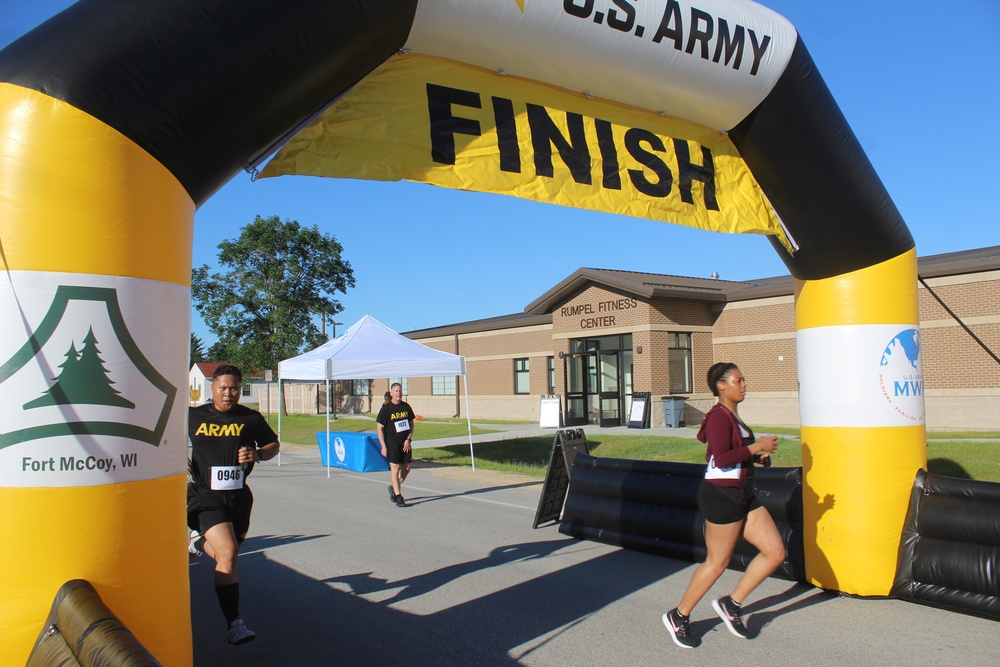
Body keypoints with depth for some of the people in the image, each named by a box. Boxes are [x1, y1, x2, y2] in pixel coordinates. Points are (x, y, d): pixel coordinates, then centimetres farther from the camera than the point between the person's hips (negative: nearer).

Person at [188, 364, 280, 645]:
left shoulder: (251, 418, 1)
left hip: (239, 495, 4)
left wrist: (258, 454, -9)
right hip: (208, 496, -3)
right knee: (228, 553, -20)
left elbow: (273, 444, 12)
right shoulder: (193, 416, 0)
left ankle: (200, 540, 55)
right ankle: (234, 624, -12)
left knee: (226, 556, 20)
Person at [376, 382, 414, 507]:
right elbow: (379, 428, -6)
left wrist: (408, 439, -2)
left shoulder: (406, 407, 5)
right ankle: (398, 497, -3)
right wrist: (383, 446, -12)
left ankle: (393, 488, 31)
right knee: (395, 467, -8)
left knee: (406, 468, 8)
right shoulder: (386, 408, -8)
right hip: (392, 441, -5)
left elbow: (411, 424, 12)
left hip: (405, 441, 5)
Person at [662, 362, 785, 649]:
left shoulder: (731, 416, 16)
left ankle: (731, 604, 16)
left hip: (741, 495, 10)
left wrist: (757, 457, 10)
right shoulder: (719, 416, -16)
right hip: (722, 495, -10)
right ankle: (678, 617, 17)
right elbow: (721, 459, -26)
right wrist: (757, 446, -20)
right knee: (718, 562, 1)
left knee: (776, 552, 6)